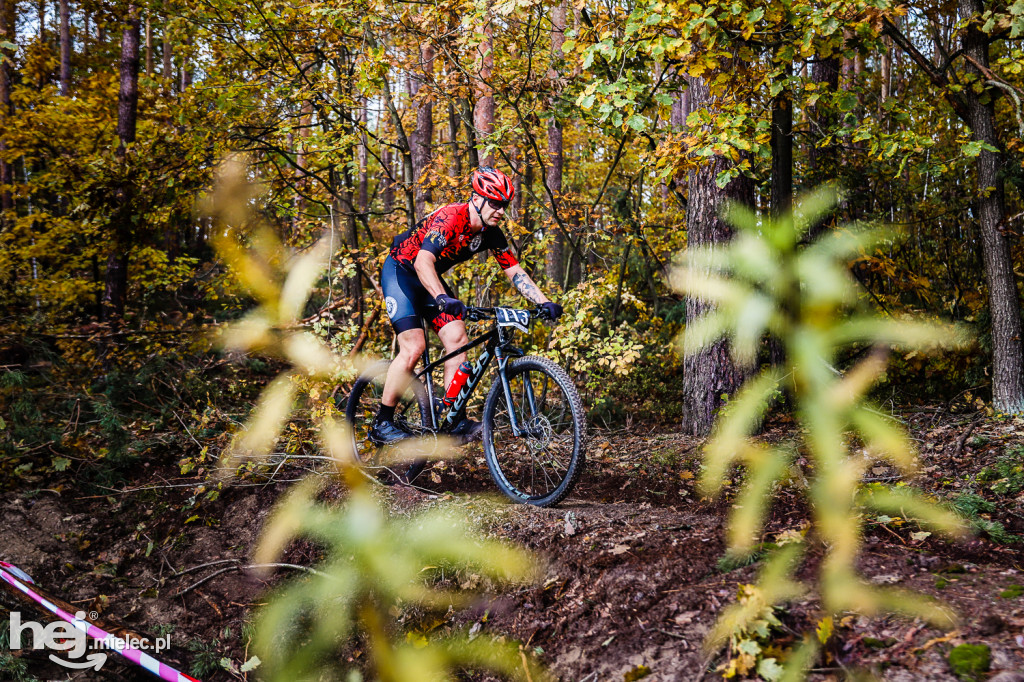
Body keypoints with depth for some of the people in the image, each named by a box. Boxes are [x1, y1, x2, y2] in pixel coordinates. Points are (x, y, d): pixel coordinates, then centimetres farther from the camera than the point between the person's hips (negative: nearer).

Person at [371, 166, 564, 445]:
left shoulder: (491, 234, -7)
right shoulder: (449, 219, -30)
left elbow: (515, 271, -3)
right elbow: (423, 263, -43)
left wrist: (544, 303, -15)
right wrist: (443, 299, -58)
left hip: (431, 280, 7)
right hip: (400, 272, -7)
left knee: (458, 340, -8)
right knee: (414, 346, -19)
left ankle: (456, 421, -5)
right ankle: (382, 424, -10)